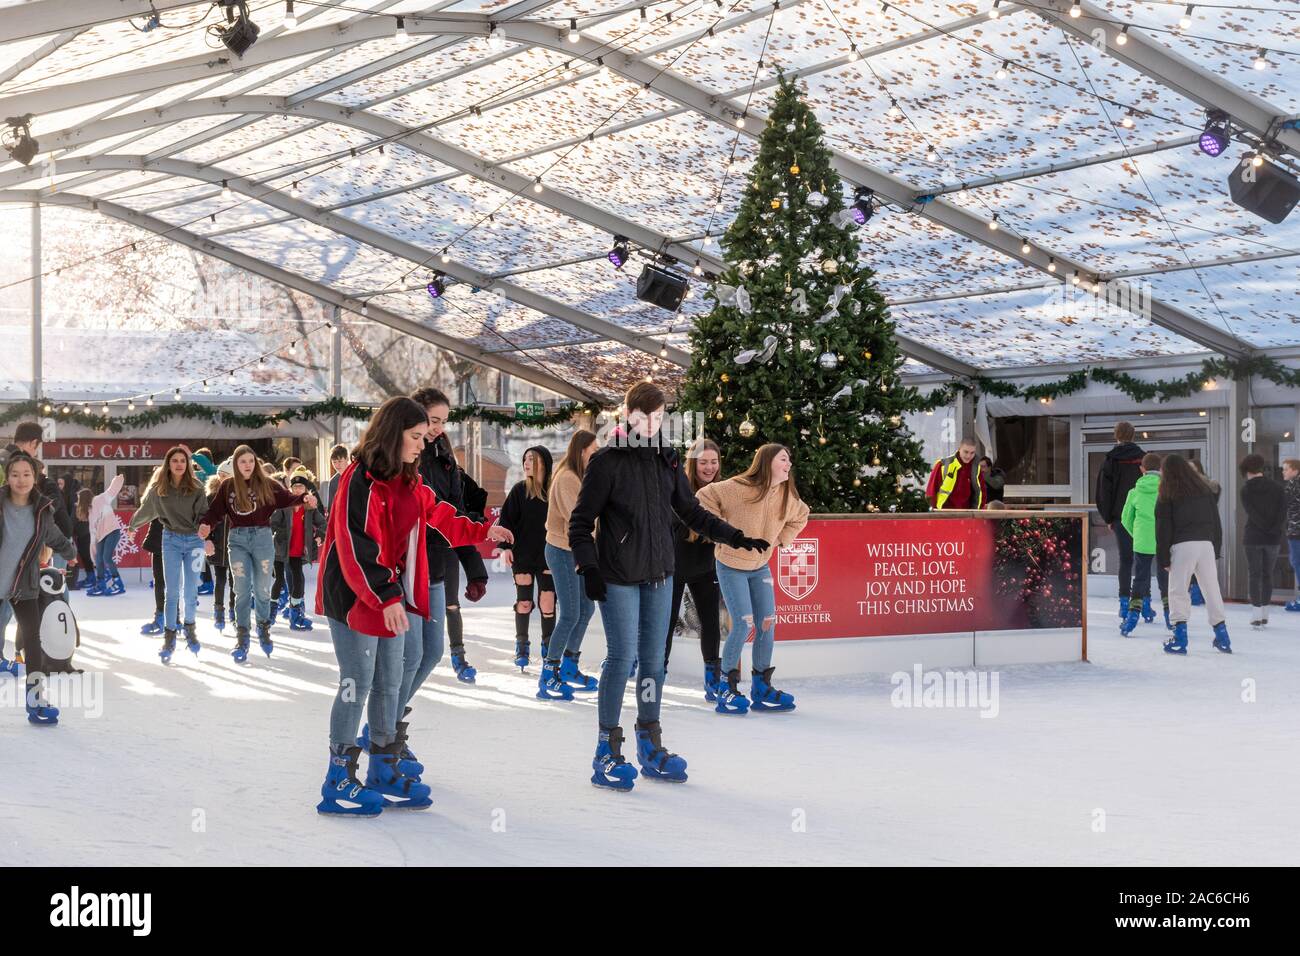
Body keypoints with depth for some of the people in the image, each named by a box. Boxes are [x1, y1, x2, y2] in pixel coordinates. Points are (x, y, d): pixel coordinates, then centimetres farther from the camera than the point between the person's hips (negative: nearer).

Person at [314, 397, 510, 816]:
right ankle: (337, 784, 7)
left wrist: (481, 532, 25)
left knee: (391, 682, 14)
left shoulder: (409, 483, 10)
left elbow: (437, 517, 27)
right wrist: (384, 597, -28)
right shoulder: (360, 479, -19)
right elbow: (355, 546, -25)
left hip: (392, 595, 9)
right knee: (358, 684, -4)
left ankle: (384, 773, 25)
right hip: (354, 597, -9)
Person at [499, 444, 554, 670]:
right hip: (522, 555, 0)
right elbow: (507, 519, 1)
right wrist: (505, 546, -8)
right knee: (524, 602, 4)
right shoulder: (519, 490, 1)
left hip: (548, 555, 0)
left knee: (548, 603, -1)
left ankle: (548, 646, 11)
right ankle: (521, 646, 15)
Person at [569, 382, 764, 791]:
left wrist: (735, 537, 10)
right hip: (618, 576, -5)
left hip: (659, 573, 6)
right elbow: (581, 521, -6)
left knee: (654, 658, 9)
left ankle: (650, 745, 20)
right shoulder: (607, 461, -9)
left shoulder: (667, 460, 8)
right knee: (622, 655, -7)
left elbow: (691, 511, 16)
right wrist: (589, 566, -16)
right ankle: (606, 753, 3)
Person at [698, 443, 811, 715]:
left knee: (767, 624, 2)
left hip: (761, 566, 6)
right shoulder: (739, 488, -22)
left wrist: (780, 539, 6)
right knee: (743, 624, -13)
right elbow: (705, 497, -14)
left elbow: (800, 516, 18)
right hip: (731, 565, -6)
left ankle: (761, 688, 15)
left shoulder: (786, 497, -4)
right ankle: (726, 689, 1)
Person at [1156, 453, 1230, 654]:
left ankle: (1180, 638, -4)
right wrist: (1216, 550, 20)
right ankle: (1222, 637, 11)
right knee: (1212, 589, 9)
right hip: (1207, 544, 4)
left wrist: (1163, 558, 4)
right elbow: (1216, 522, 16)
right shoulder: (1205, 490, 15)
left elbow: (1163, 528, 2)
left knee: (1178, 590, 2)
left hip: (1182, 546, -4)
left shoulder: (1167, 495, 4)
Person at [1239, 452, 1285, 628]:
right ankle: (1265, 613, 15)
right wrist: (1276, 529, -10)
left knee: (1255, 575, 3)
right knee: (1268, 574, 12)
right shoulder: (1277, 487, 2)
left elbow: (1252, 513, -12)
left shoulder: (1246, 489, -6)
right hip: (1273, 538, 3)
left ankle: (1257, 614, -3)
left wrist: (1266, 527, -8)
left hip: (1253, 537, -3)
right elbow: (1283, 511, -6)